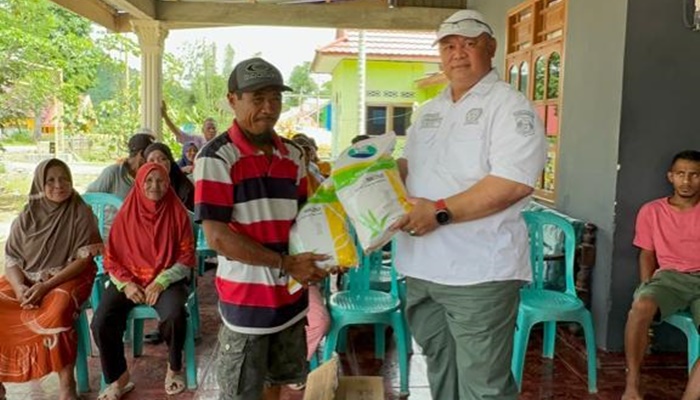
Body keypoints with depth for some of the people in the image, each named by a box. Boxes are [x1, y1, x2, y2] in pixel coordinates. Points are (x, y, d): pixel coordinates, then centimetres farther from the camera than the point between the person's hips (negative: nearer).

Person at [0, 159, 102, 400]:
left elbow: (84, 259, -10)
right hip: (25, 279, 4)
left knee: (57, 312, -35)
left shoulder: (81, 213, -6)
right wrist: (20, 287, -18)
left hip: (68, 278, -4)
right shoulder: (26, 217, 4)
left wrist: (47, 285, -20)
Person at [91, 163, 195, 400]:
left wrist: (161, 282, -15)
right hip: (128, 279, 2)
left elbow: (186, 256, -3)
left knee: (175, 317, -33)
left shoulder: (177, 213, -2)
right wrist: (126, 283, -11)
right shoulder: (126, 214, 2)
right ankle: (118, 378, 2)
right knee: (101, 324, -23)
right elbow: (111, 257, 5)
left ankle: (174, 368, -2)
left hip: (166, 280, -2)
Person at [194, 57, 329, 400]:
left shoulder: (293, 155, 6)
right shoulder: (217, 157, -13)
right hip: (246, 297, -5)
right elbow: (217, 236, -19)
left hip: (290, 294, 6)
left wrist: (318, 258, -5)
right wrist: (284, 264, -20)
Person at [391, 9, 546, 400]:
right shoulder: (430, 110, 15)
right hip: (423, 268, 8)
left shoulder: (509, 105, -9)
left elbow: (514, 184, -21)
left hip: (479, 272, -7)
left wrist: (440, 212, -23)